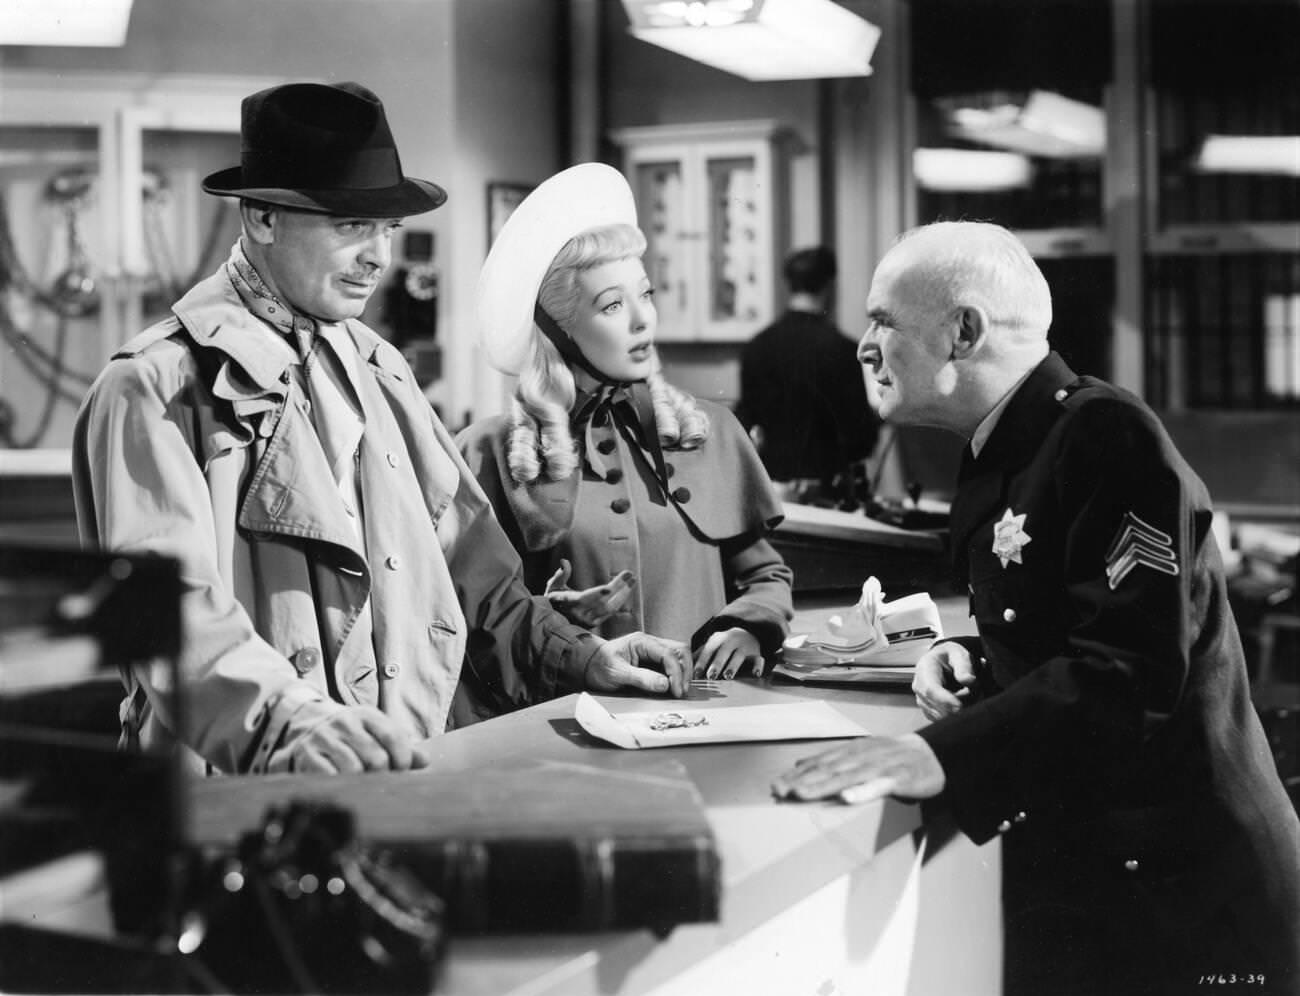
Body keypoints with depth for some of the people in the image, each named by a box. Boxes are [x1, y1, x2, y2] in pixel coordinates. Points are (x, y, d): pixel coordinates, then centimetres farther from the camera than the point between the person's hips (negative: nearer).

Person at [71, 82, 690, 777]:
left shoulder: (381, 374, 20)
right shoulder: (156, 387, -3)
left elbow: (462, 557, 23)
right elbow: (168, 602, -16)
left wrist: (576, 657, 10)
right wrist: (287, 719, -32)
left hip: (411, 770, 7)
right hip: (244, 788, -6)